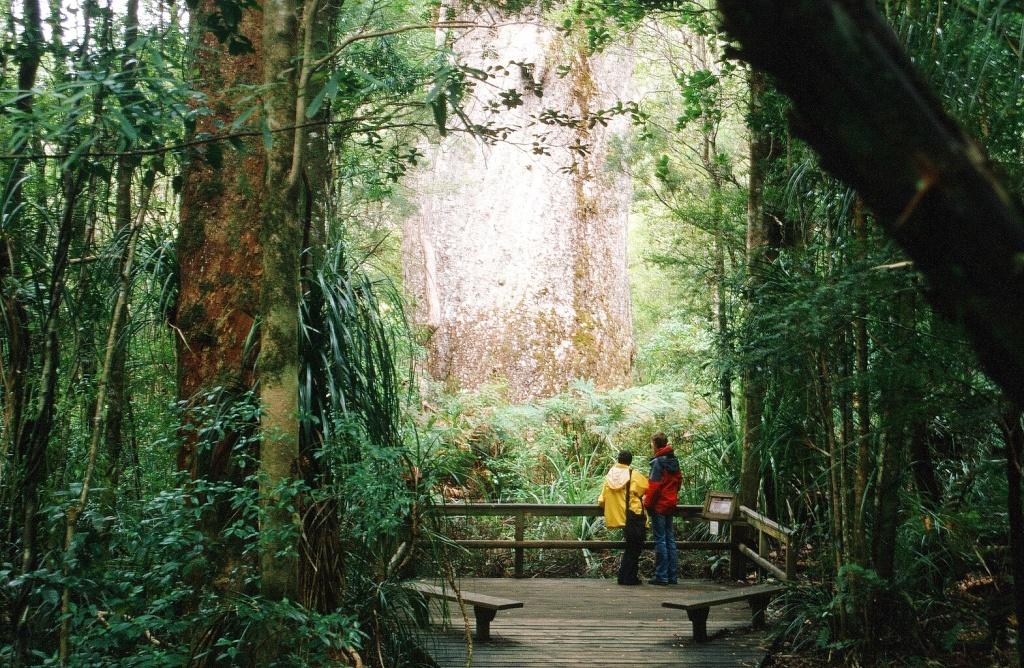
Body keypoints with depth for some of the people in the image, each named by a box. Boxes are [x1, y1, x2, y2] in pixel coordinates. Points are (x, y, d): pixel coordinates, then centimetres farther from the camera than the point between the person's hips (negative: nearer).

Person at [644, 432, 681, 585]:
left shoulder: (658, 462, -15)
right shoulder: (674, 461, 8)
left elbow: (654, 486, -18)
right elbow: (679, 480, 16)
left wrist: (647, 503, -10)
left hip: (659, 505, -8)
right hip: (671, 504, 8)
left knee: (660, 540, -4)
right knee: (670, 539, 11)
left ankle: (661, 576, -2)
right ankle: (672, 575, 15)